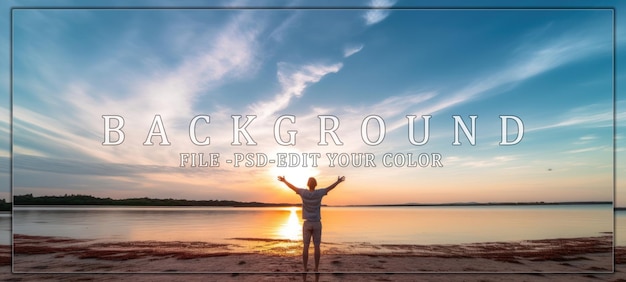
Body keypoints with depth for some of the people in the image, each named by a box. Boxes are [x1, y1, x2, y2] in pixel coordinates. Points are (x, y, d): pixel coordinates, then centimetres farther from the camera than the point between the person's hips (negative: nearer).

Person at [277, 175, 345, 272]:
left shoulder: (304, 192, -12)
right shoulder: (319, 193, -12)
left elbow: (292, 187, 4)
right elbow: (330, 188, 5)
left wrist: (284, 181, 22)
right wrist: (338, 181, 22)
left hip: (307, 224, 0)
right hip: (317, 224, 0)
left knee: (305, 247, 4)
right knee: (316, 247, 4)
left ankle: (305, 268, 4)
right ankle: (316, 268, 5)